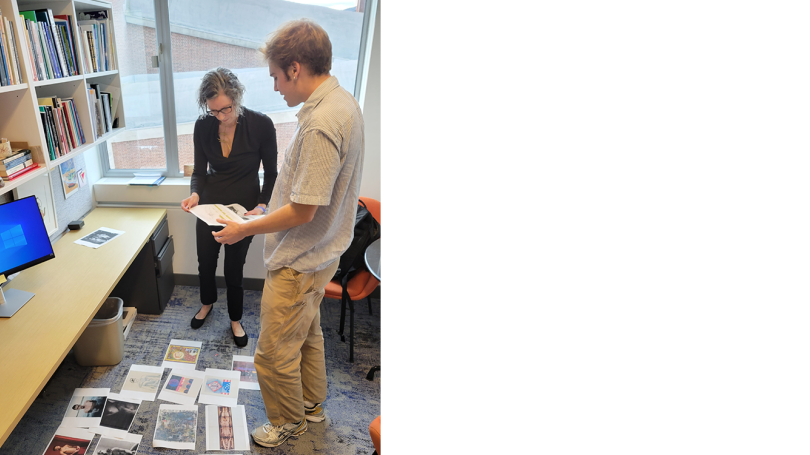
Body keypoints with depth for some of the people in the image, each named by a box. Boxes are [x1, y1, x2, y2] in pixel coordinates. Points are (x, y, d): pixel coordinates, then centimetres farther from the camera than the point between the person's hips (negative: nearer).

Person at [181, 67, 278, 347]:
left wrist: (262, 206, -22)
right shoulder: (203, 127, -10)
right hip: (209, 205, 3)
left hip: (243, 208, -3)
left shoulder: (261, 125, -19)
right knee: (205, 260, 19)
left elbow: (271, 173, -9)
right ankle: (207, 303, 50)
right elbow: (200, 171, 1)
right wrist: (195, 194, -20)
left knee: (234, 267, 8)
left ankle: (235, 319, 34)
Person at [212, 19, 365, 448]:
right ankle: (312, 404, 48)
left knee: (275, 353, 9)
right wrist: (270, 208, 15)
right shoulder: (343, 101, 3)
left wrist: (244, 230, -12)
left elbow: (301, 213, -26)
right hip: (322, 252, 10)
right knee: (308, 333, 27)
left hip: (299, 263, -10)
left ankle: (288, 421, 33)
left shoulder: (319, 124, -29)